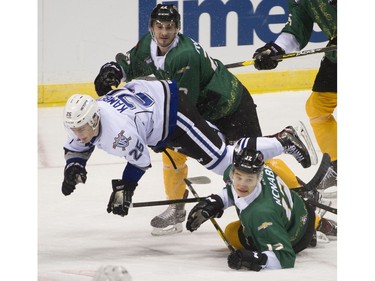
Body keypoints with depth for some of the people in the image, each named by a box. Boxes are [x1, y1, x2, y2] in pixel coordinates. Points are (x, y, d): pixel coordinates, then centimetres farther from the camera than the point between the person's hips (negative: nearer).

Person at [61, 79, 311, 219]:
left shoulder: (118, 129, -38)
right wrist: (73, 169, -13)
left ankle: (283, 141, 0)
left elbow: (140, 160, -25)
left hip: (173, 110, -9)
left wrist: (124, 188, -22)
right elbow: (77, 149, 5)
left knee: (222, 161, -10)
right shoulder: (82, 120, -13)